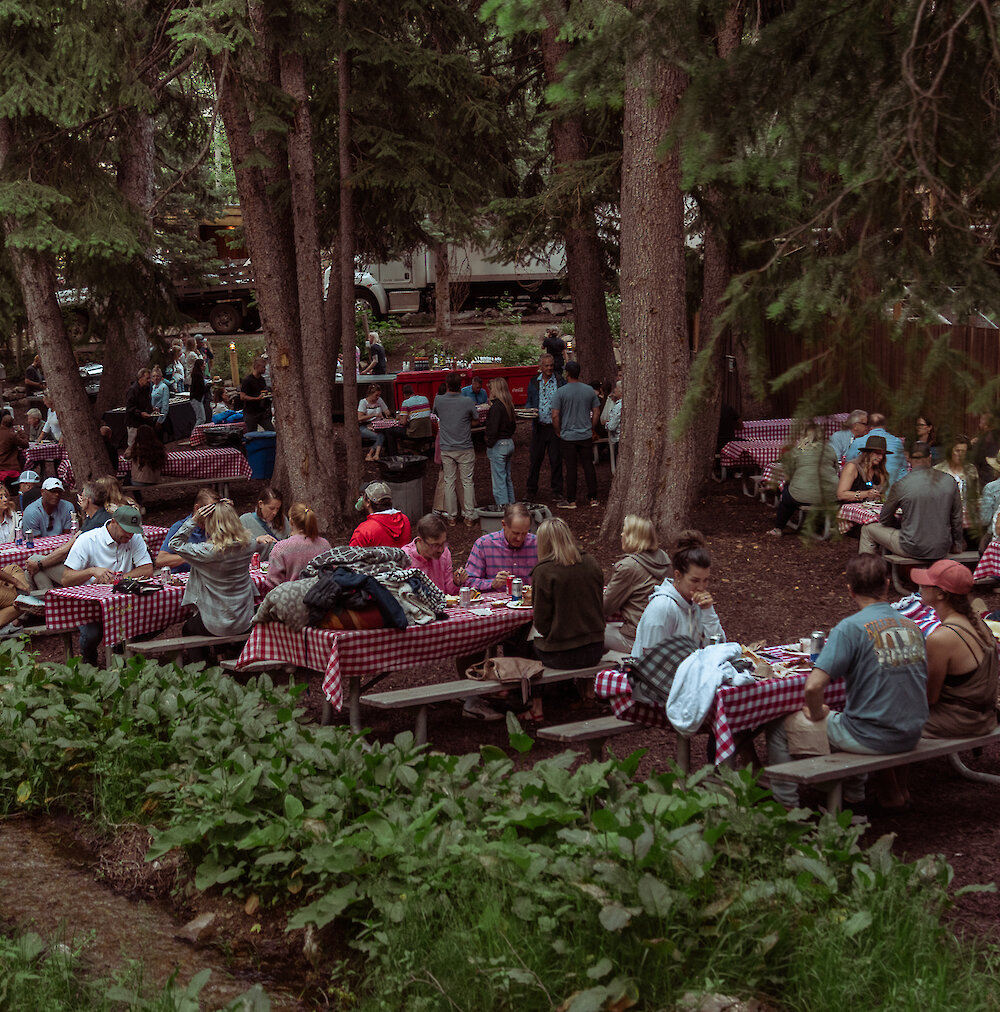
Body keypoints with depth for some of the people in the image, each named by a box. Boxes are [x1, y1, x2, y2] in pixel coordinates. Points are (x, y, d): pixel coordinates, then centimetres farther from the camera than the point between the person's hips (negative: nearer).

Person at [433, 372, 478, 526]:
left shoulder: (439, 400, -6)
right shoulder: (467, 402, -12)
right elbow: (475, 421, 2)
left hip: (446, 449, 2)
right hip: (465, 449, -2)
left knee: (449, 482, 10)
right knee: (467, 482, 6)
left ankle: (452, 516, 13)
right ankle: (469, 516, 6)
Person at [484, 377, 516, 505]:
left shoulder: (496, 406, -17)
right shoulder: (509, 405, 9)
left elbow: (493, 429, -20)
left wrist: (489, 447, -13)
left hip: (498, 445, -9)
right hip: (509, 443, 9)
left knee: (499, 479, -4)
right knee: (508, 478, 17)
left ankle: (502, 506, -4)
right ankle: (511, 504, 22)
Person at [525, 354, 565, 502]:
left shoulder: (560, 381, 0)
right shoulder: (534, 383, 8)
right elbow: (529, 401, 17)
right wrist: (531, 410, -5)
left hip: (554, 427, -2)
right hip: (539, 427, 2)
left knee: (556, 459, 2)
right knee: (535, 458, 6)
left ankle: (557, 491, 12)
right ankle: (531, 490, 16)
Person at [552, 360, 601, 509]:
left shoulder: (560, 392, -9)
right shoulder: (589, 390, 2)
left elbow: (555, 415, -12)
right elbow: (596, 412, 7)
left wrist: (558, 432, 2)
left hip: (568, 436, -3)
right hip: (586, 435, 3)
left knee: (571, 468, 2)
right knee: (589, 466, 8)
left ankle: (571, 500, 7)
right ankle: (593, 498, 12)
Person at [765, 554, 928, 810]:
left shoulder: (851, 628, -16)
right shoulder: (912, 626, 3)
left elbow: (813, 686, -23)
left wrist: (817, 713, -2)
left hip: (870, 738, -7)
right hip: (910, 736, 7)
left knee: (779, 728, 11)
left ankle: (787, 806, 17)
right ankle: (855, 794, 44)